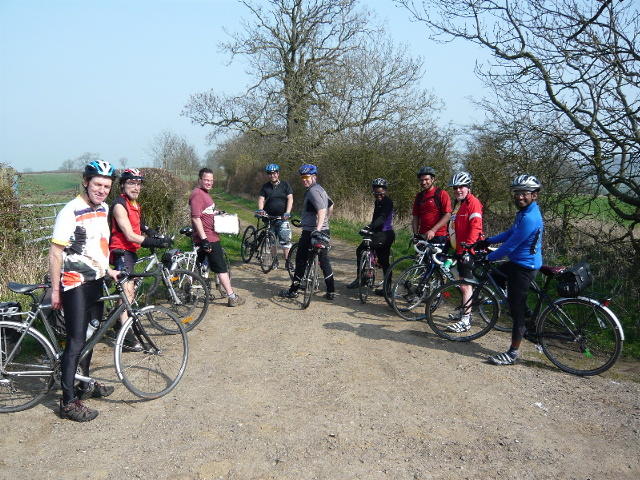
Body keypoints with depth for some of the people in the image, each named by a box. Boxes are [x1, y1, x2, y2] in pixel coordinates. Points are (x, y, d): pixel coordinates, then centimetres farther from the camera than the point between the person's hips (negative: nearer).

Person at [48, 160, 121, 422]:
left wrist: (108, 269, 17)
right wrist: (55, 290, -15)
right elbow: (55, 252, -16)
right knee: (76, 341, -6)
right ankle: (68, 402, 4)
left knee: (91, 336, 17)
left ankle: (85, 385, 34)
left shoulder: (103, 208, 8)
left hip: (96, 282, 8)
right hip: (75, 284, -8)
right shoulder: (71, 211, -17)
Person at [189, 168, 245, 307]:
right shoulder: (197, 194, -17)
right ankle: (232, 297, 1)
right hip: (208, 238, -10)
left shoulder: (204, 193, 15)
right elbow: (196, 218, -24)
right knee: (221, 267, -5)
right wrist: (204, 239, -28)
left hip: (206, 238, 10)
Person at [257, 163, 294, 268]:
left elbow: (290, 199, -4)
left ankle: (288, 261, -5)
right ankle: (274, 260, 17)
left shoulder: (285, 185, 4)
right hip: (269, 217, 3)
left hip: (282, 218, -3)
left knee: (285, 240, -10)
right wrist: (260, 209, -19)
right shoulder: (265, 187, 10)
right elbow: (261, 199, 1)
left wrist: (287, 213, -17)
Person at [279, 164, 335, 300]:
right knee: (324, 260, 12)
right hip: (324, 231, 9)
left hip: (310, 232, -9)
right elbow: (331, 205, 29)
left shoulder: (312, 191, -15)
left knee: (301, 261, 1)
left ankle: (293, 291, 10)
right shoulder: (320, 189, 16)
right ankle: (331, 291, 14)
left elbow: (322, 209, -28)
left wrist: (318, 228, -36)